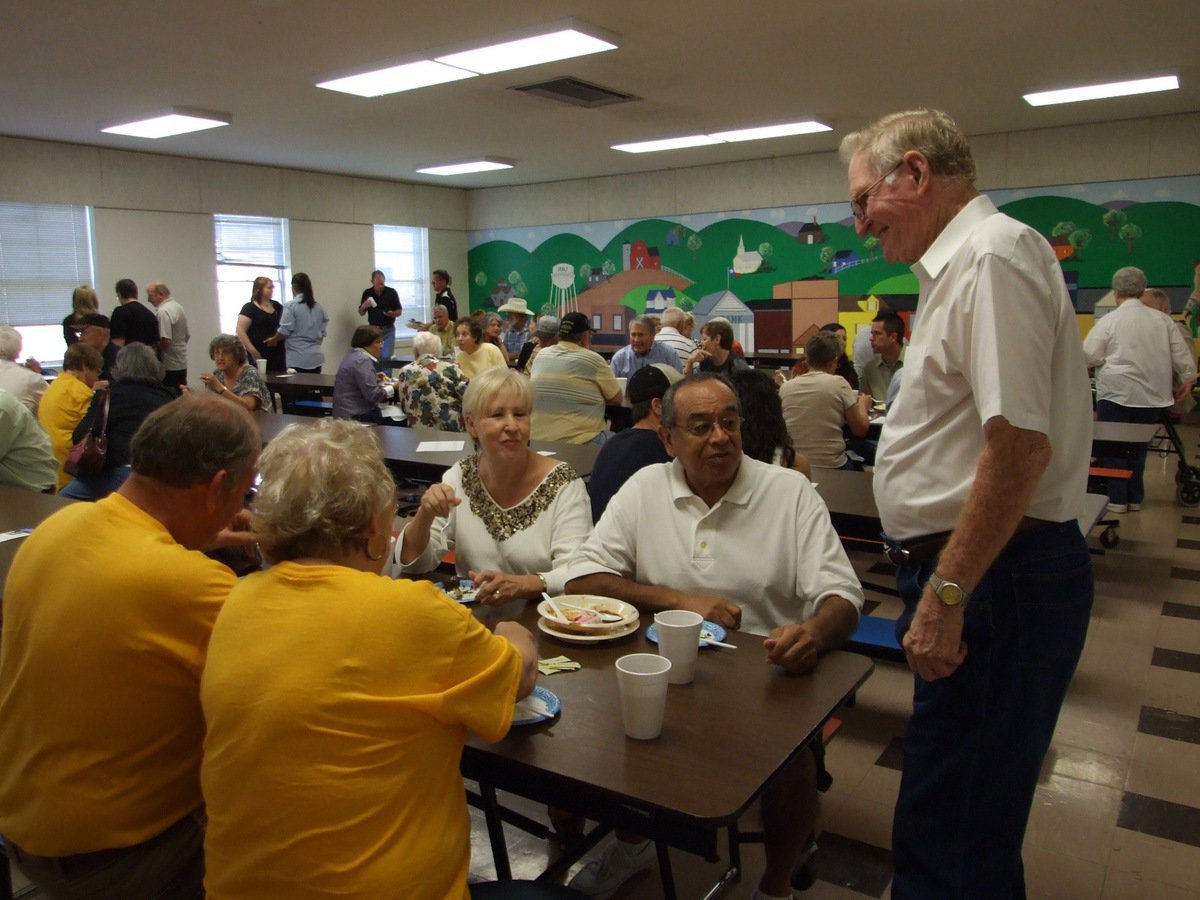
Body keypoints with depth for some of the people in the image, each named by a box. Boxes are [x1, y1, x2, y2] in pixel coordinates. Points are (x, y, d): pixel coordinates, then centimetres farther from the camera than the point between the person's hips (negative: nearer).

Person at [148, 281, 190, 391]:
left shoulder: (163, 311, -16)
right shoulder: (178, 307, 13)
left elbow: (166, 340, -22)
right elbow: (187, 336, 19)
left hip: (169, 366, -9)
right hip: (182, 364, 9)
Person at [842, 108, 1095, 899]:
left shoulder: (992, 256, -15)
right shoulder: (963, 261, 17)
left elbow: (1020, 446, -24)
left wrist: (947, 594, -20)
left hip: (998, 577, -10)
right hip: (976, 573, 10)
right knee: (969, 817, 21)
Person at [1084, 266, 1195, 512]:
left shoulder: (1109, 320, -9)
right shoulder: (1162, 319, 4)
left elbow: (1089, 356, -8)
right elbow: (1182, 354, 7)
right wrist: (1187, 379, 20)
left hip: (1116, 393, -4)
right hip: (1152, 396, 4)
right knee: (1138, 446, 14)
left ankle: (1116, 498, 6)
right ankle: (1135, 497, 20)